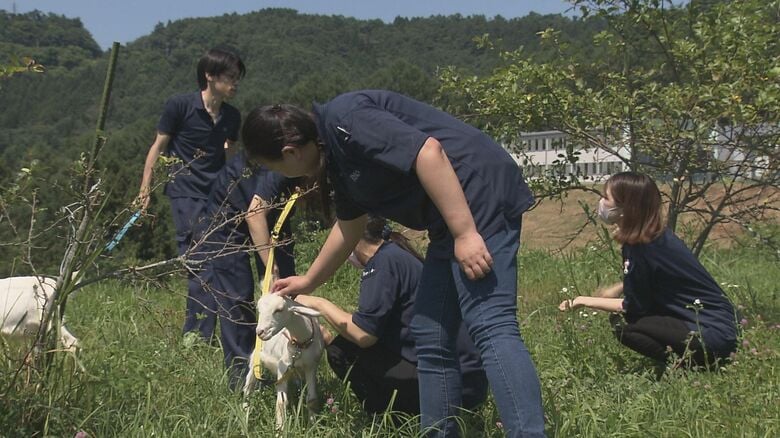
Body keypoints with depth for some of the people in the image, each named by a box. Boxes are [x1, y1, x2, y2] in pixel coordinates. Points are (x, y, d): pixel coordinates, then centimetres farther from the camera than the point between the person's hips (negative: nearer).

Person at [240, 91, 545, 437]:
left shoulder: (343, 119, -14)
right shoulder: (336, 158, 17)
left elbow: (428, 151, -24)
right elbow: (349, 225, 32)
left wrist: (464, 232, -25)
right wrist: (308, 282, 42)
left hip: (477, 197, -10)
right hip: (451, 224, 10)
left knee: (490, 326, -19)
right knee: (431, 336, 10)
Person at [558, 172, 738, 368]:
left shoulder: (642, 248, -19)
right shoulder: (657, 234, 6)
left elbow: (633, 307, -10)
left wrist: (586, 301, -1)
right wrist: (616, 289, 13)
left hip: (713, 334, -9)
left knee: (622, 324, -11)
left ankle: (690, 365, -3)